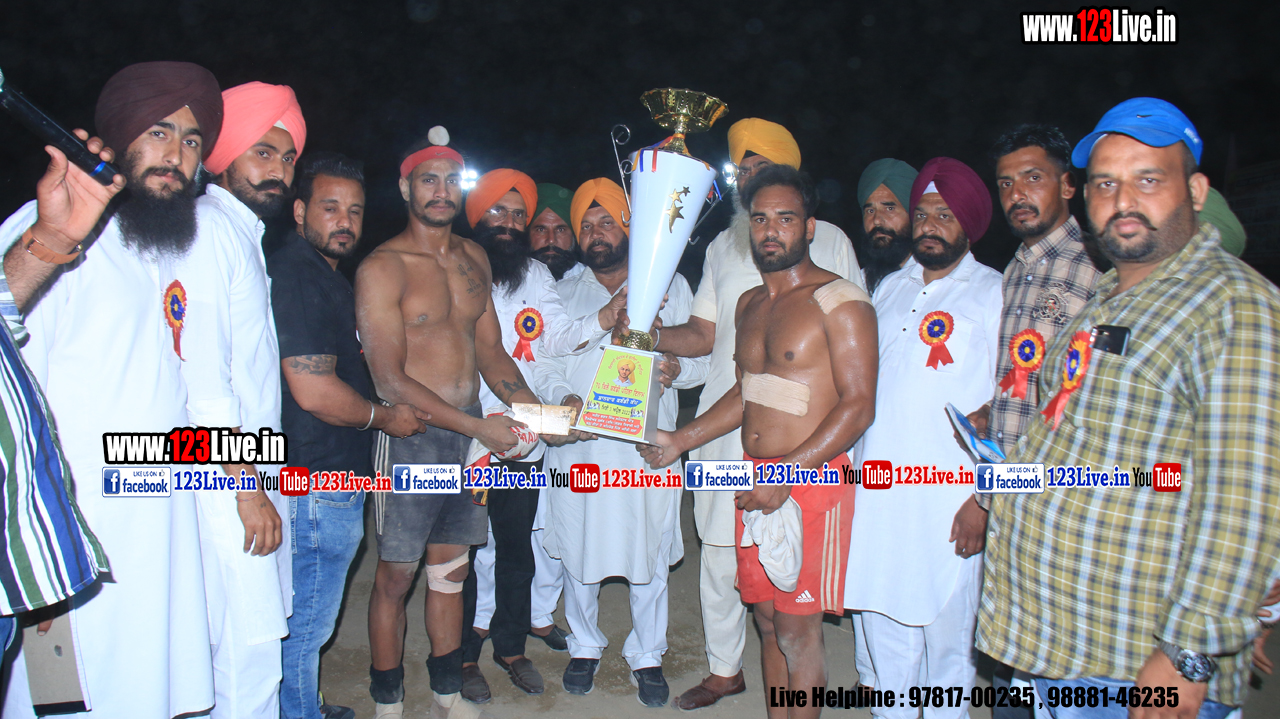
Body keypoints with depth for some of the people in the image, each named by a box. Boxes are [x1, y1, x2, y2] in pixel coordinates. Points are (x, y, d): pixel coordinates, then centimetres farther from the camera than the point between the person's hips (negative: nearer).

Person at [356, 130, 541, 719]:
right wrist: (479, 426, -20)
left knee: (451, 568, 16)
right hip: (410, 437, -6)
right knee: (396, 575, 6)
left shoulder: (473, 258, 10)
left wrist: (530, 404, -3)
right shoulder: (382, 268, -10)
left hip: (470, 434, 6)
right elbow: (390, 380, -15)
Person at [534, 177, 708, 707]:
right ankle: (584, 646, 31)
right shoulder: (564, 293, 13)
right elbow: (544, 363, 8)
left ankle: (646, 655, 26)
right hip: (578, 448, 1)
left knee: (649, 555, 6)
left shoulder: (669, 285, 9)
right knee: (578, 550, 9)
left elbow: (701, 357, 7)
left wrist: (677, 370, -16)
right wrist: (564, 398, -12)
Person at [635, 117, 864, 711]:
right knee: (718, 545, 7)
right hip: (725, 420, 4)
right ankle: (724, 669, 25)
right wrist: (653, 335, -2)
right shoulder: (721, 248, 15)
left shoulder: (828, 240, 6)